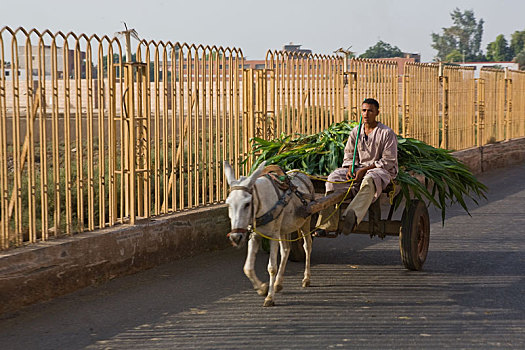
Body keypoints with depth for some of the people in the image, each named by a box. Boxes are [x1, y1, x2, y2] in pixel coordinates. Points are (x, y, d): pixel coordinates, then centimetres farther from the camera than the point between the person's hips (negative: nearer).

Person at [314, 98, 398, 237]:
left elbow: (388, 161, -10)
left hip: (382, 169, -5)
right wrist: (350, 168, -9)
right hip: (359, 168, 5)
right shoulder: (356, 131, 11)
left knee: (368, 181, -41)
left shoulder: (387, 133, -6)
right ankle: (329, 225, -30)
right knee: (334, 177, -21)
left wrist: (364, 170, -17)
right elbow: (349, 154, 15)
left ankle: (350, 218, -57)